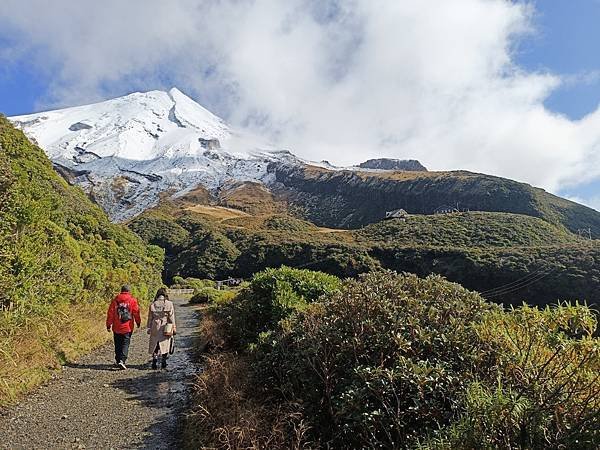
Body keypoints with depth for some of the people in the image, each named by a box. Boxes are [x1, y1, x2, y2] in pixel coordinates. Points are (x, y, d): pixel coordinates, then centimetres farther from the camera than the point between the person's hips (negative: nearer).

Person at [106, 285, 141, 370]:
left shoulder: (115, 300, 3)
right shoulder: (132, 300, -3)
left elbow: (110, 313, 3)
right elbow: (136, 312, -1)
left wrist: (108, 325, 10)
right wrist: (138, 322, 13)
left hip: (116, 327, 2)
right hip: (127, 327, -2)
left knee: (118, 344, 15)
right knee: (125, 344, -1)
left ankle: (118, 360, 22)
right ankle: (122, 360, -16)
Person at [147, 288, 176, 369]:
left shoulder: (153, 304, 0)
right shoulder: (169, 304, -6)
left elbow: (150, 318, 4)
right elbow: (171, 317, -4)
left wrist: (149, 328, 11)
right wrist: (173, 327, 3)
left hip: (155, 328, 1)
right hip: (165, 328, -1)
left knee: (155, 345, 9)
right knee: (165, 345, 10)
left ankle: (154, 362, 1)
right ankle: (163, 363, 13)